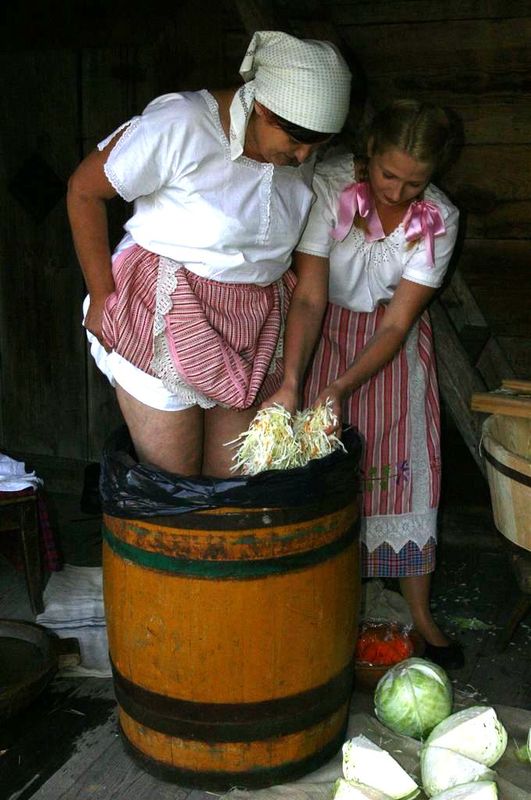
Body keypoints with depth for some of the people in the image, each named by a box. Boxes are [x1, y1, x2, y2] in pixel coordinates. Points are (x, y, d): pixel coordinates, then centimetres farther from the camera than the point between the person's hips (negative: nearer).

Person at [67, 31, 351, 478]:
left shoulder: (305, 160, 1)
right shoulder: (181, 126, -17)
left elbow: (309, 287, 4)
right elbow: (84, 191, -7)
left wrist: (291, 380, 0)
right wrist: (102, 298, -6)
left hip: (253, 326, 5)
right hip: (164, 319, -5)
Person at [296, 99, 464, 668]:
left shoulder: (439, 219, -17)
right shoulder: (329, 186, -23)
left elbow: (398, 323, -18)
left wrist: (340, 388, -30)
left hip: (392, 340, 2)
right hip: (324, 329, -1)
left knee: (405, 465, -1)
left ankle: (422, 617, 11)